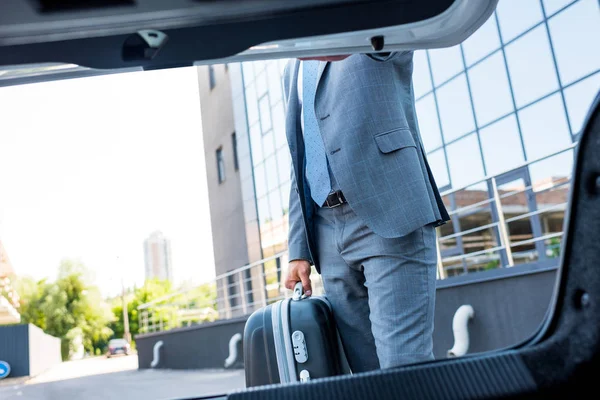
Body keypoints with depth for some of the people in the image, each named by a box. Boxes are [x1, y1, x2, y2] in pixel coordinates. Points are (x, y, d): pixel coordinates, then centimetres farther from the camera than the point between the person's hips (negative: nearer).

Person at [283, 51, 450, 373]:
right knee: (365, 367, 4)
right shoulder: (293, 71, 25)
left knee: (404, 366, -10)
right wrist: (298, 249, 11)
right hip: (327, 233, 5)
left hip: (389, 216, -5)